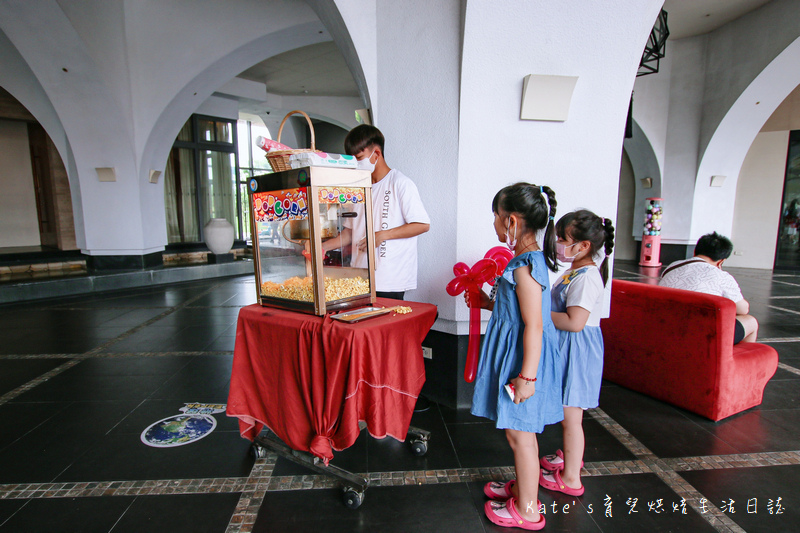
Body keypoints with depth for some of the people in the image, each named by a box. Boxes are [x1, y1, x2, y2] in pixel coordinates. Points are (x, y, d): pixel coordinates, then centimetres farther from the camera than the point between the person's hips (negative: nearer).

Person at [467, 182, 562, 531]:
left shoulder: (525, 266, -23)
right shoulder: (529, 259, 8)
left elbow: (534, 326, -24)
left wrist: (527, 375, -22)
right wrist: (488, 303, 15)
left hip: (523, 356, -10)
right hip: (515, 354, 10)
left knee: (520, 433, 7)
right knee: (519, 430, 24)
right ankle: (522, 487, 44)